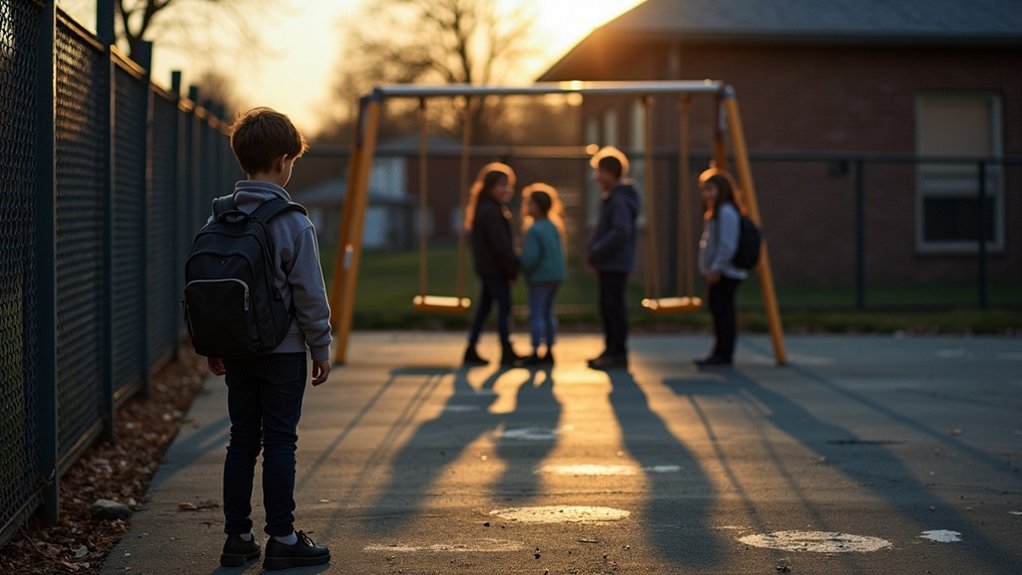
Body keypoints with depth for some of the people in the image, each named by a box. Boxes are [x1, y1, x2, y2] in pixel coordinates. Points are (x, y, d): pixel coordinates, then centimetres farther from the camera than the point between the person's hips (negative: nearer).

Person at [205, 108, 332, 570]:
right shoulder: (293, 223, -13)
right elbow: (309, 293, -11)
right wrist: (321, 347, -1)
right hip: (283, 350, -5)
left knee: (242, 440, 11)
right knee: (280, 442, 1)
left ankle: (237, 537, 14)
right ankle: (282, 539, 5)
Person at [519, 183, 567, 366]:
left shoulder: (534, 230, -17)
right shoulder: (554, 227, 10)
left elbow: (530, 257, -20)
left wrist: (522, 269, -3)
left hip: (540, 277, -8)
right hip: (556, 275, 8)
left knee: (536, 315, -3)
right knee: (548, 313, 14)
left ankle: (536, 353, -3)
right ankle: (549, 352, 16)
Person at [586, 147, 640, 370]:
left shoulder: (619, 200, -16)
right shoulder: (612, 198, 17)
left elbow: (621, 232, -25)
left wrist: (597, 251, -21)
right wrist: (595, 251, 12)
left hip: (615, 264, -10)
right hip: (609, 264, 10)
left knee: (614, 306, -7)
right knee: (608, 307, 14)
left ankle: (617, 353, -3)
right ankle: (612, 351, 20)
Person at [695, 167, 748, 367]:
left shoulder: (726, 212, -14)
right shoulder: (713, 213, 20)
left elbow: (727, 245, -21)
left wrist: (716, 268, -21)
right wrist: (708, 269, 18)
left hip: (725, 273, -11)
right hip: (716, 274, 11)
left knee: (724, 311, -9)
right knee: (718, 310, 12)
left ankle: (724, 353, -8)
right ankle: (719, 352, 17)